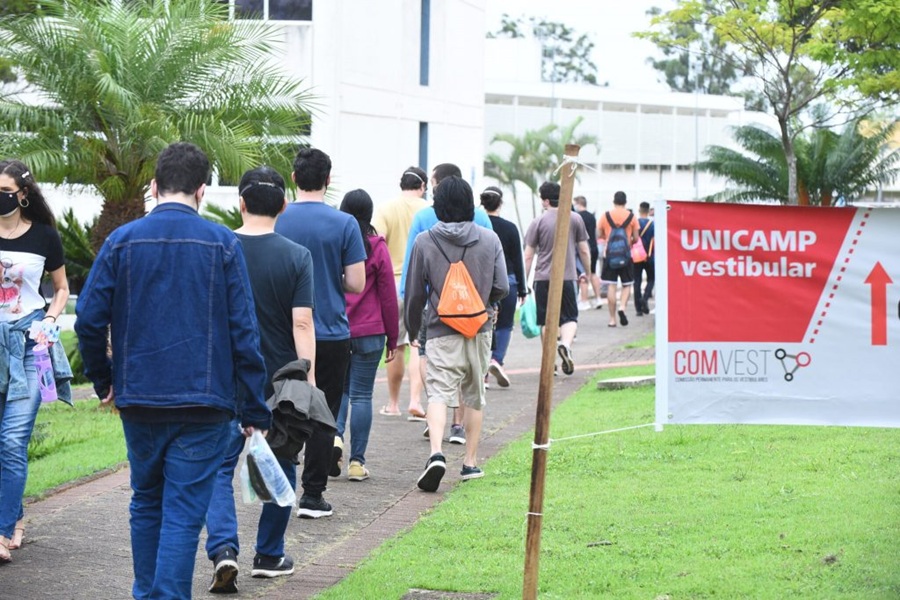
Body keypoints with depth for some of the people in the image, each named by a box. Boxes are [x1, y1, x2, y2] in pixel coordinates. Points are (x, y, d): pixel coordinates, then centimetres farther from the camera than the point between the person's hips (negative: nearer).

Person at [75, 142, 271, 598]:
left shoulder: (122, 241, 0)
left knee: (147, 504, 19)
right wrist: (254, 410, 0)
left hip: (138, 399, 3)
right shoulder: (222, 244, -4)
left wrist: (103, 382, 13)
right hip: (203, 404, -3)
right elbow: (243, 332, -5)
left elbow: (89, 320, -3)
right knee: (184, 514, -1)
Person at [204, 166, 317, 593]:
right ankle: (269, 556, 24)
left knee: (219, 466, 4)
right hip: (281, 379, 0)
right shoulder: (297, 257, -7)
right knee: (279, 468, 15)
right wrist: (308, 381, -10)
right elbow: (302, 323, -12)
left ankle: (223, 549, -17)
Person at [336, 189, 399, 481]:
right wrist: (392, 339, 6)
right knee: (361, 395, 3)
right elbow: (388, 295, -1)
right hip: (368, 332, -2)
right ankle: (357, 461, 3)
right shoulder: (377, 247, -4)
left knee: (338, 388, 18)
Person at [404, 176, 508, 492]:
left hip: (442, 332, -2)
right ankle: (470, 462, 21)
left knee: (438, 393, -9)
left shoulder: (424, 241, -5)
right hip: (479, 330, 3)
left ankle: (436, 453, -31)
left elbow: (414, 293, 0)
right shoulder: (489, 239, 0)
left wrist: (412, 329, 15)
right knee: (474, 396, 16)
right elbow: (502, 288, -1)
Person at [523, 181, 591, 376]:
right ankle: (565, 344, -22)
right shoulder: (575, 219, 3)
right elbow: (584, 251, 7)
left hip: (543, 278, 0)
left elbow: (528, 256, 0)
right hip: (567, 277, 0)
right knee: (570, 317, 7)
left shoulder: (538, 222, -1)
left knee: (546, 320, 7)